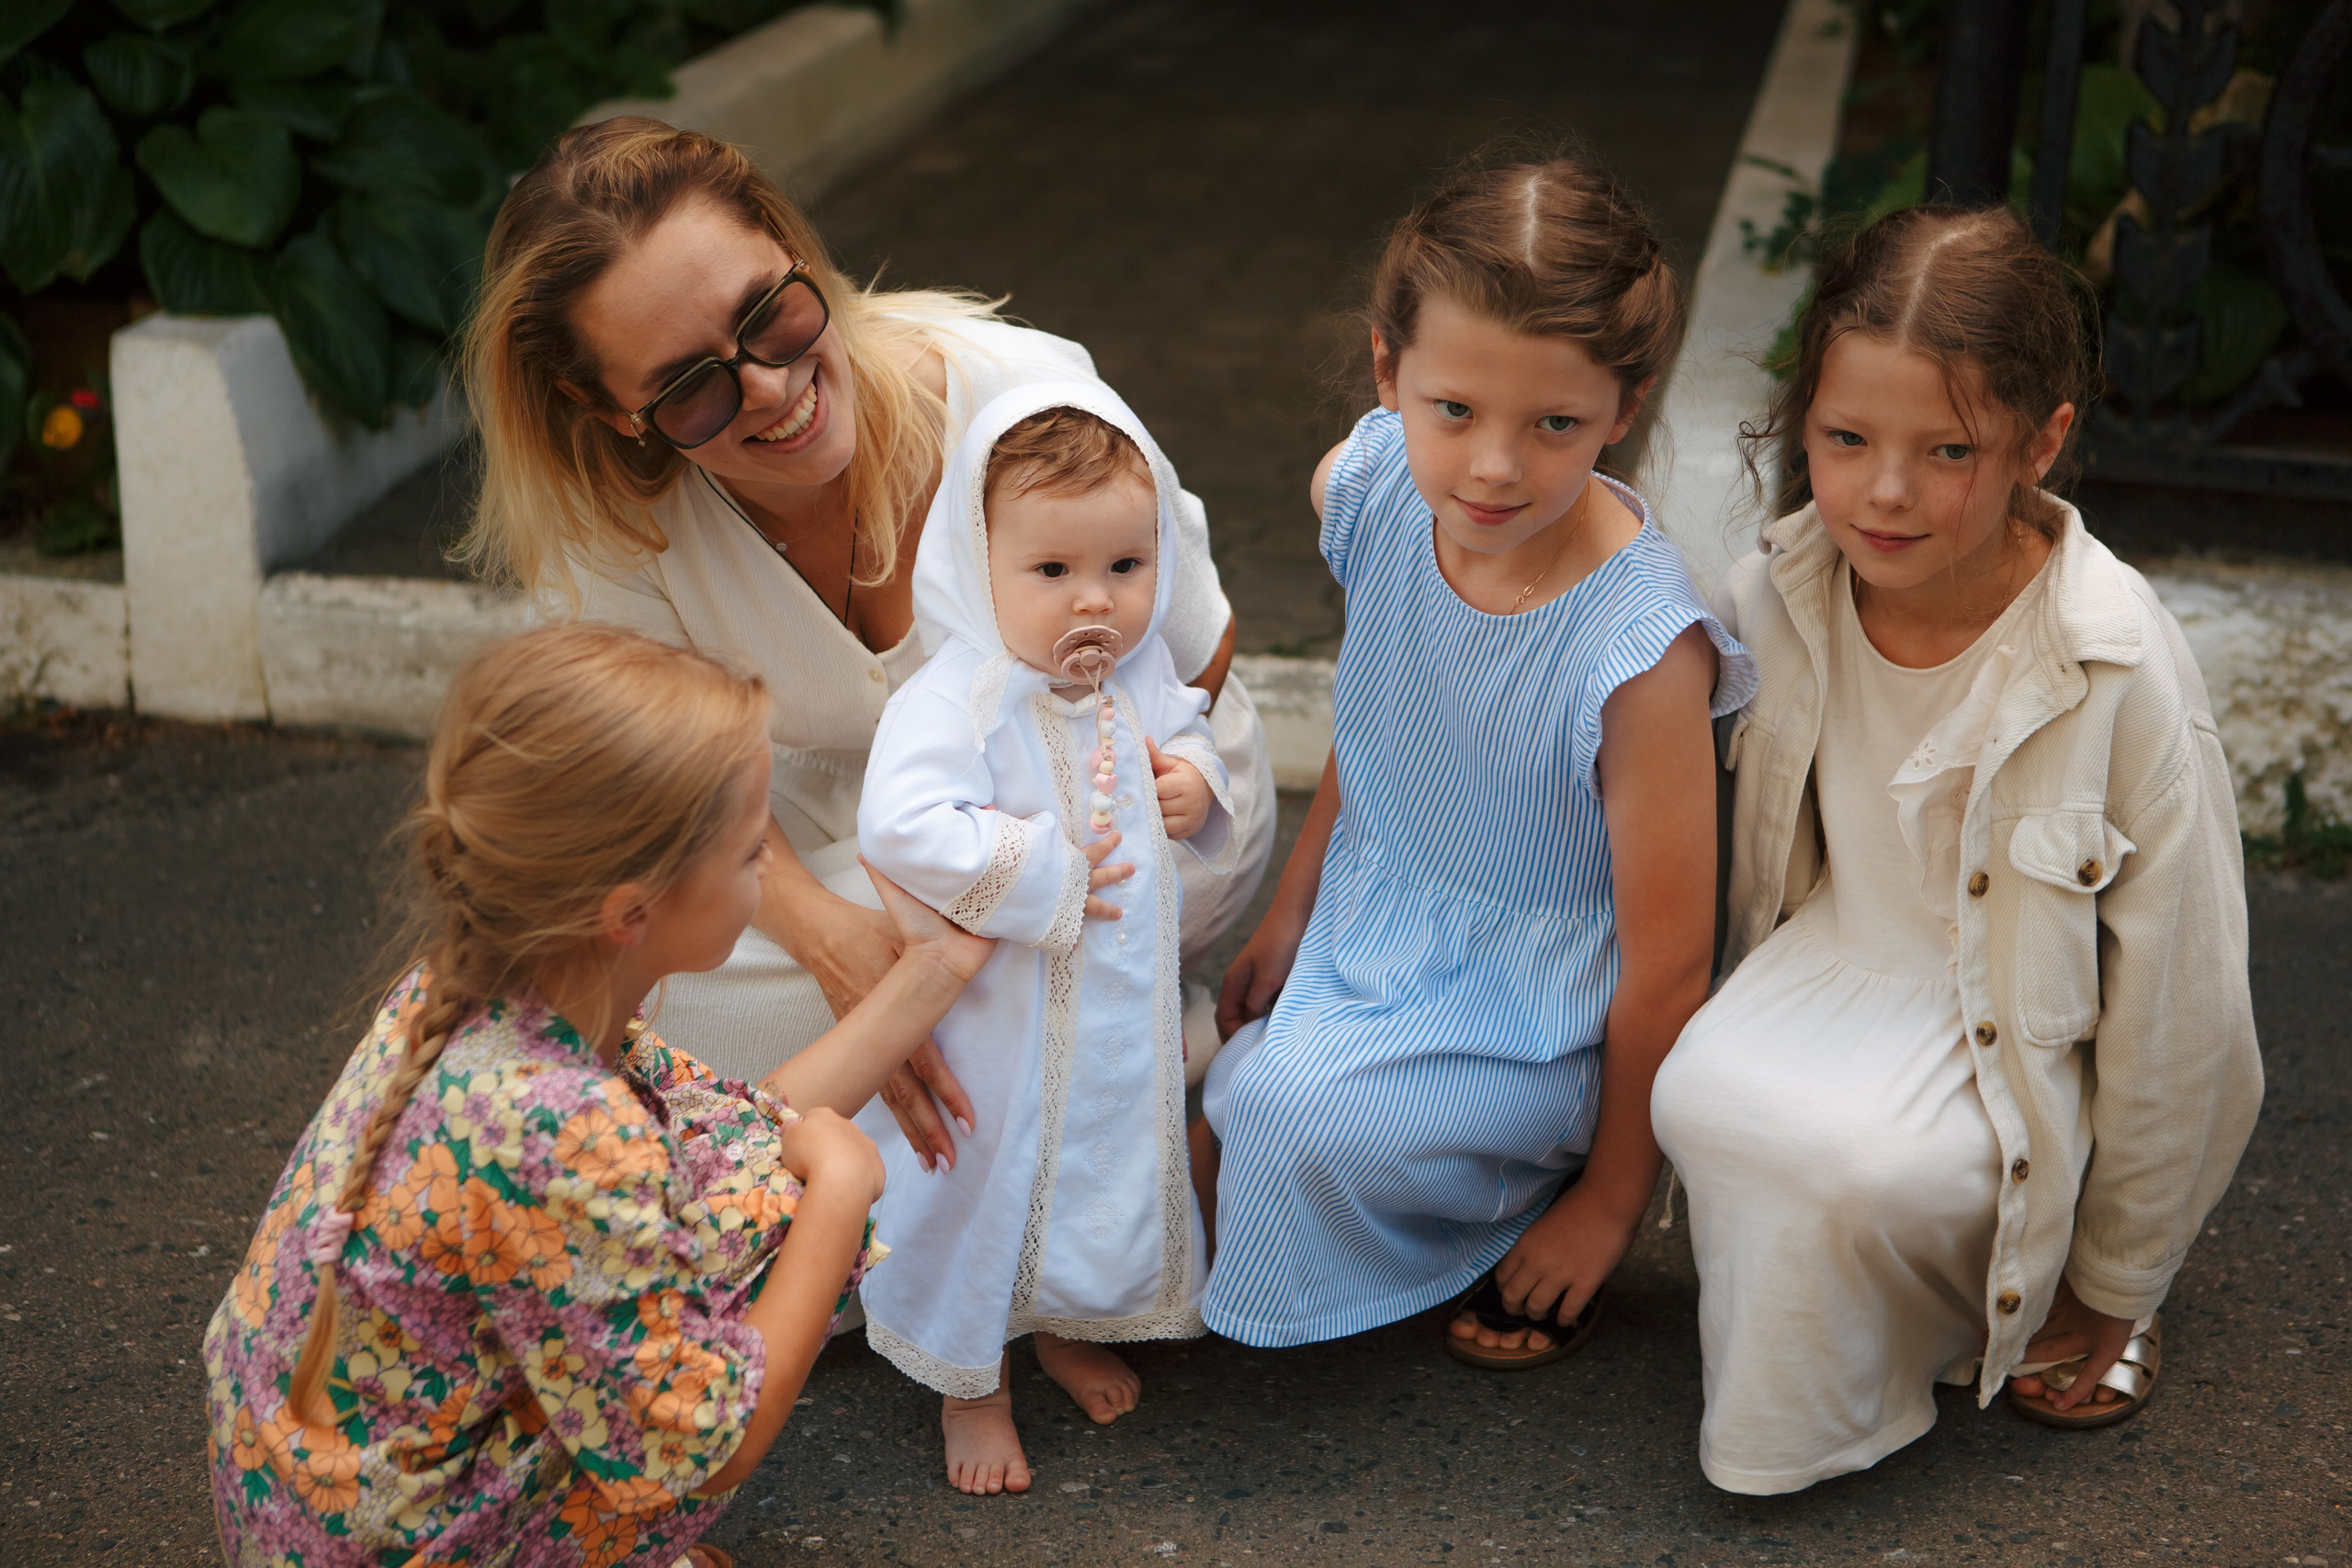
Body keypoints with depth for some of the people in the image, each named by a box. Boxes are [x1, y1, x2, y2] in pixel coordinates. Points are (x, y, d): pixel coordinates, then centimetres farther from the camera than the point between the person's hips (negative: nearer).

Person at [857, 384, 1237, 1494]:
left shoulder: (1141, 671, -5)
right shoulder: (958, 698, -28)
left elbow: (1187, 728, 17)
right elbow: (898, 827, -39)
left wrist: (1195, 781, -7)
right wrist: (1034, 872, -30)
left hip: (1124, 1013, 6)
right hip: (1002, 1017, -6)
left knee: (1115, 1163, 23)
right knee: (985, 1181, 10)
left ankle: (1071, 1326, 51)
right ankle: (969, 1384, 35)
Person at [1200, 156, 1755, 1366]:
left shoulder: (1640, 651, -31)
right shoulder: (1372, 495, -14)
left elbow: (1666, 962, -20)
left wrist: (1611, 1196, -9)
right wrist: (1293, 908, 10)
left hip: (1535, 1022, -6)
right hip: (1371, 935, 6)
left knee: (1296, 1113, -25)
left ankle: (1536, 1203, 3)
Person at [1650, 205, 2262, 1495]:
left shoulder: (2119, 668, -21)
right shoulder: (1781, 592, -10)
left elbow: (2181, 998, -12)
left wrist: (2113, 1282, -2)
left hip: (2014, 1039, -3)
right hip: (1839, 966, 4)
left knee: (1855, 1154, -34)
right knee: (1702, 1096, -30)